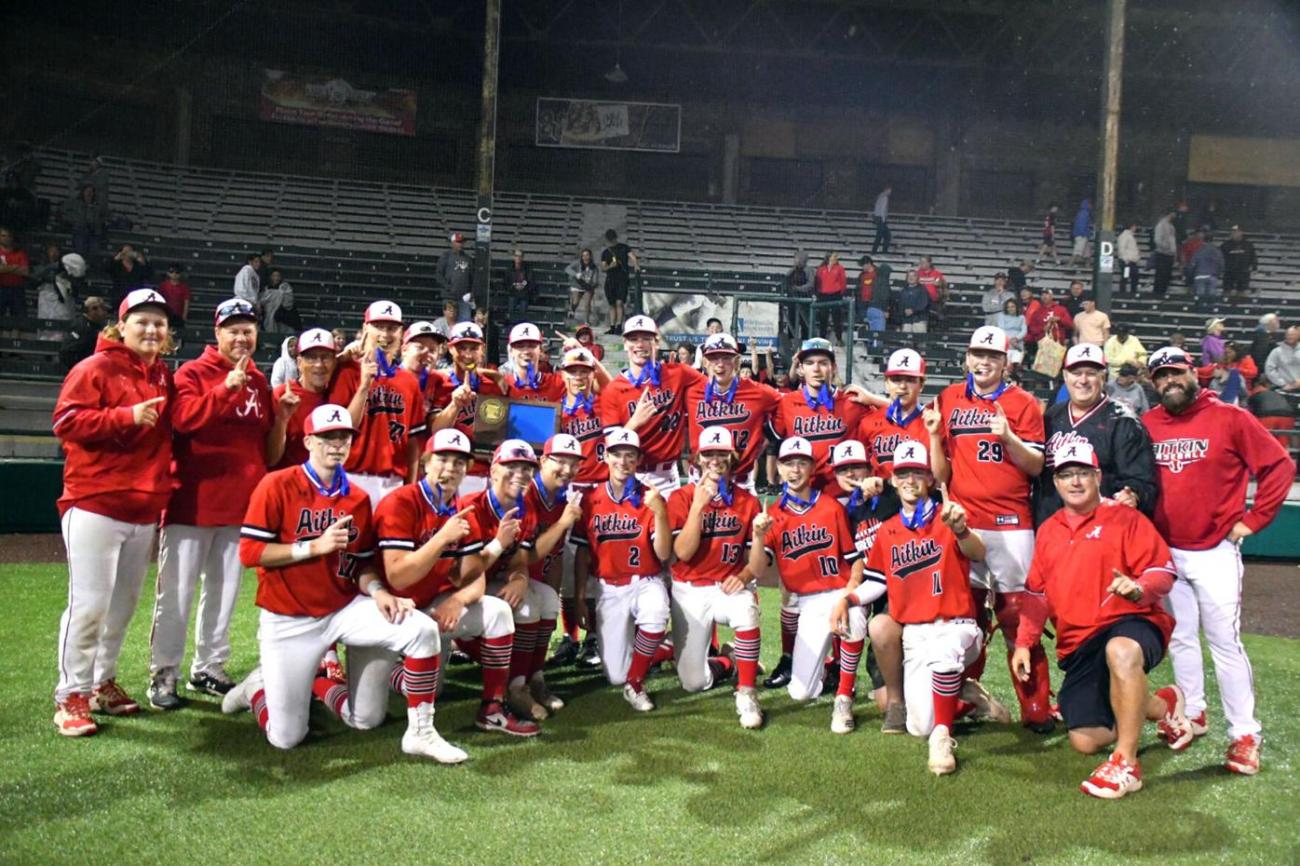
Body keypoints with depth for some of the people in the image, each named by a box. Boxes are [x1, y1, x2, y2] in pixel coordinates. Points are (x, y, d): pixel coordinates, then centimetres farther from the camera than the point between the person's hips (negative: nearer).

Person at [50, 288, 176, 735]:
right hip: (95, 505, -7)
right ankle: (71, 696, 5)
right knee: (89, 604, -6)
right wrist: (127, 416, -23)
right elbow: (66, 422, -14)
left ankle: (102, 683, 25)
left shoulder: (164, 376, 14)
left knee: (124, 604, 13)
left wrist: (164, 489, 12)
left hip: (144, 510, 7)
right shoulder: (95, 368, -6)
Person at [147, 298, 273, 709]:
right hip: (194, 499, -5)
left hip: (242, 501, 6)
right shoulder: (192, 373, -4)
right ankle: (164, 673, 9)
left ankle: (209, 668, 23)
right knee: (177, 590, 0)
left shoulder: (259, 381, 13)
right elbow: (183, 417, -21)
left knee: (224, 591, 12)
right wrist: (226, 389, -27)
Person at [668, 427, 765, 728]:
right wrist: (699, 505, -23)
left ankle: (746, 693, -19)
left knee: (746, 612, -38)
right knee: (693, 682, -2)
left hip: (729, 587, 0)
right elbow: (683, 553, -18)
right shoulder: (681, 497, -6)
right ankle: (728, 663, 33)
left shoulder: (747, 501, -1)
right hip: (690, 591, 0)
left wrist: (744, 576, -16)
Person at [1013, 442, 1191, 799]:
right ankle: (1162, 706, 22)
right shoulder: (1047, 531, 15)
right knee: (1085, 741, -6)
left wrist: (1139, 589, -30)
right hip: (1078, 646, 6)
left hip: (1132, 623, -5)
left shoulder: (1125, 518, -1)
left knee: (1120, 650, -44)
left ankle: (1126, 763, -30)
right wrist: (1023, 643, 9)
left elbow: (1163, 571, -8)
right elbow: (1037, 593, 17)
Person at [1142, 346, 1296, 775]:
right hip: (1164, 551, 4)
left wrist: (1253, 519, -7)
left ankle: (1244, 734, 5)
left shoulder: (1229, 418, -7)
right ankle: (1193, 714, 28)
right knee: (1180, 639, 13)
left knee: (1225, 642, -4)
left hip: (1215, 552, -4)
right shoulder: (1146, 425, 3)